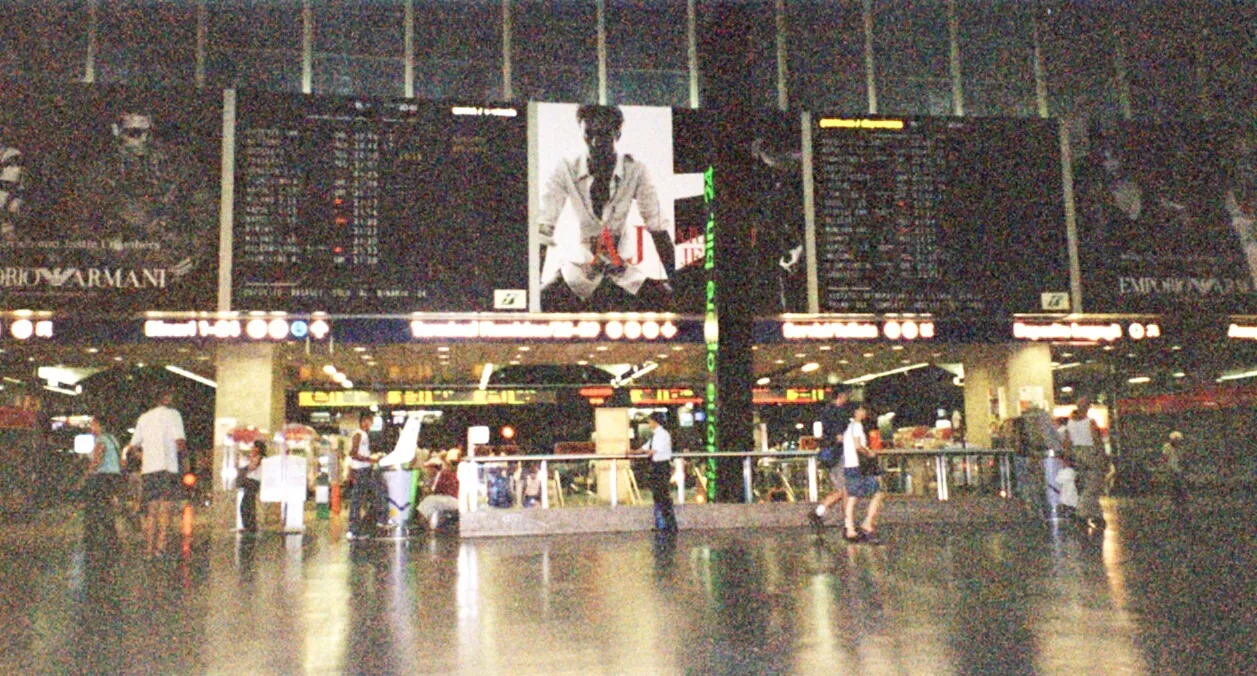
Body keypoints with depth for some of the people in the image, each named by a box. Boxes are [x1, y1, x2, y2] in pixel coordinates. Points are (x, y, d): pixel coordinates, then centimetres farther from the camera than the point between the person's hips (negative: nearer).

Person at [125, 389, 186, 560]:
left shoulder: (144, 417, 19)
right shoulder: (172, 414, 2)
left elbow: (133, 447, 19)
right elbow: (180, 443, -9)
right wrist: (183, 451, 12)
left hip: (147, 469, 5)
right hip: (167, 467, -5)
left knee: (151, 512, 9)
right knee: (165, 509, -4)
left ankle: (148, 550, 8)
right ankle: (160, 548, -11)